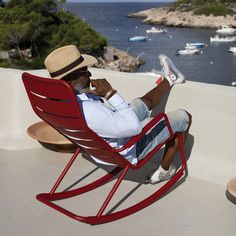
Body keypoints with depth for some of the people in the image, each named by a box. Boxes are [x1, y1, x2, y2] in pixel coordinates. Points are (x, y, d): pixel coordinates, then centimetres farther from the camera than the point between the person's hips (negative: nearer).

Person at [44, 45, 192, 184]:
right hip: (129, 151, -8)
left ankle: (169, 80, 53)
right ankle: (163, 172, 25)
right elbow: (134, 127, -38)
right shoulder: (87, 110, -44)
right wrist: (110, 93, -37)